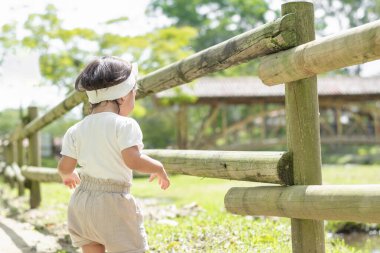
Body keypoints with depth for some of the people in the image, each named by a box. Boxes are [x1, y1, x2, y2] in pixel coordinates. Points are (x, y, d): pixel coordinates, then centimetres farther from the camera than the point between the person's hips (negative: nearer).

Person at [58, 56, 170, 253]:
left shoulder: (76, 130, 5)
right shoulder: (125, 125, -13)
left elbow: (65, 167, 3)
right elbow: (133, 160, -24)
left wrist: (68, 175, 26)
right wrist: (158, 167, -6)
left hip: (82, 201, 6)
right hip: (113, 204, -6)